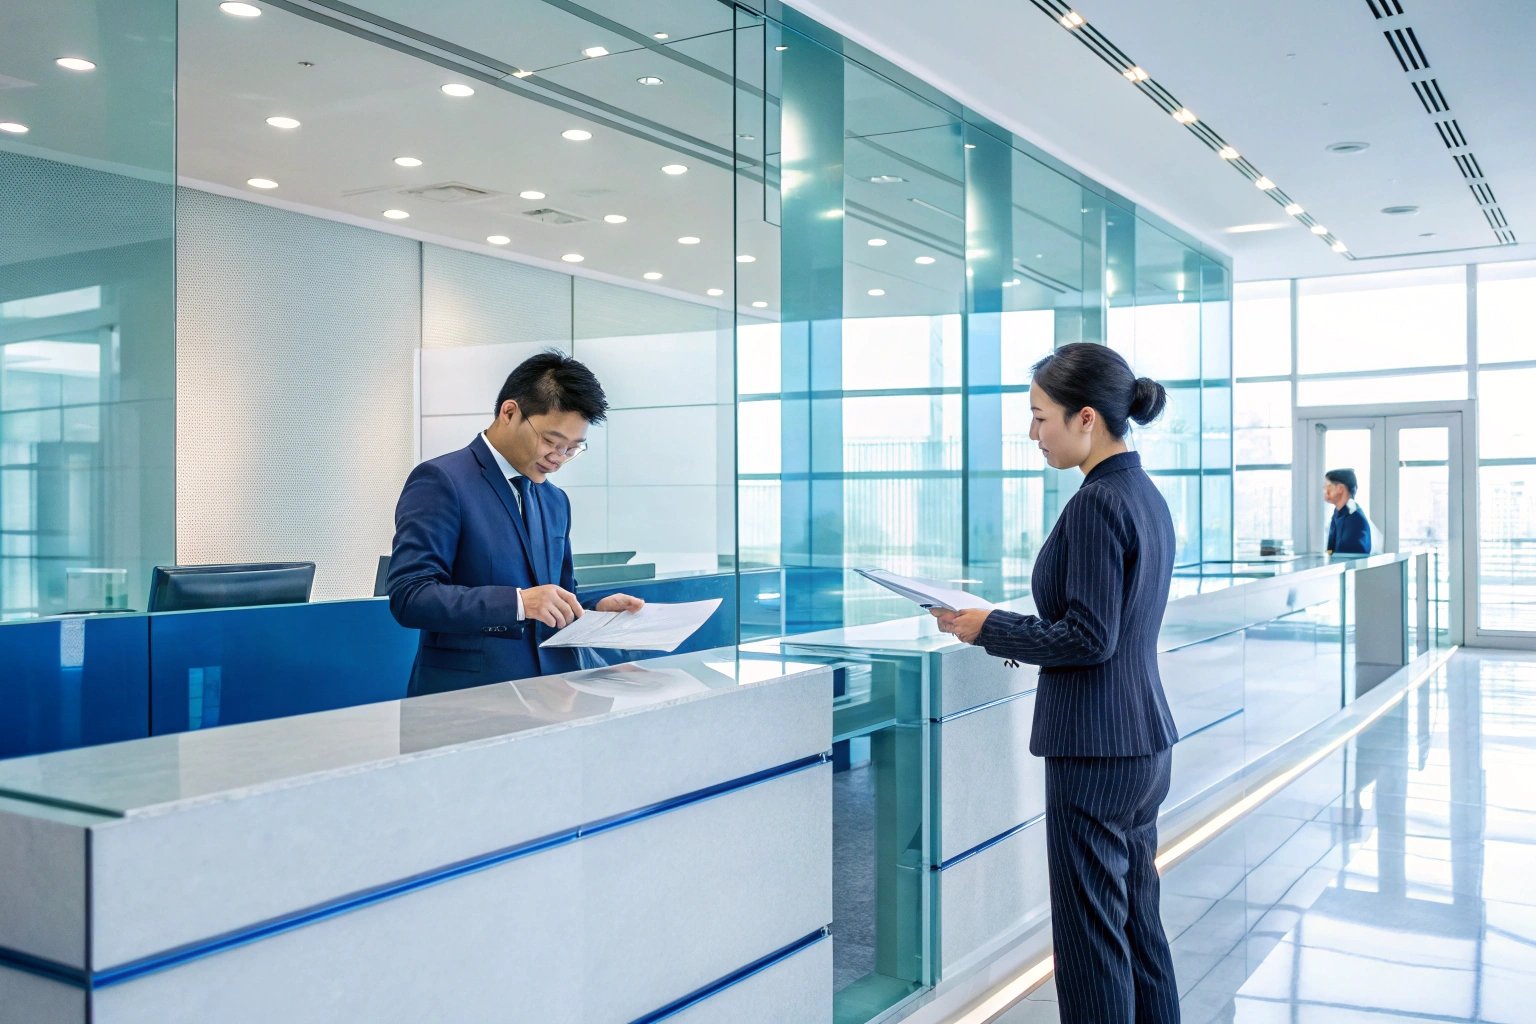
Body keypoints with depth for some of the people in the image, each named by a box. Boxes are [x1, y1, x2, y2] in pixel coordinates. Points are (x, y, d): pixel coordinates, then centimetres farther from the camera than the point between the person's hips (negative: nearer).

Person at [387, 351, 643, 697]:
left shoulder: (556, 501, 16)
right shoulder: (440, 481, -6)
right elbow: (410, 596, -14)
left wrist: (594, 611, 3)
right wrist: (519, 602, -22)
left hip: (550, 690, 5)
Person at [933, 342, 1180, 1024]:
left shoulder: (1097, 503, -18)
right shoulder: (1145, 494, 11)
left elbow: (1087, 638, -21)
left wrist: (988, 629, -11)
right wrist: (1004, 627, 11)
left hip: (1095, 750, -10)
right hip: (1144, 740, 10)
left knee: (1091, 935, 1)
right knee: (1137, 922, 19)